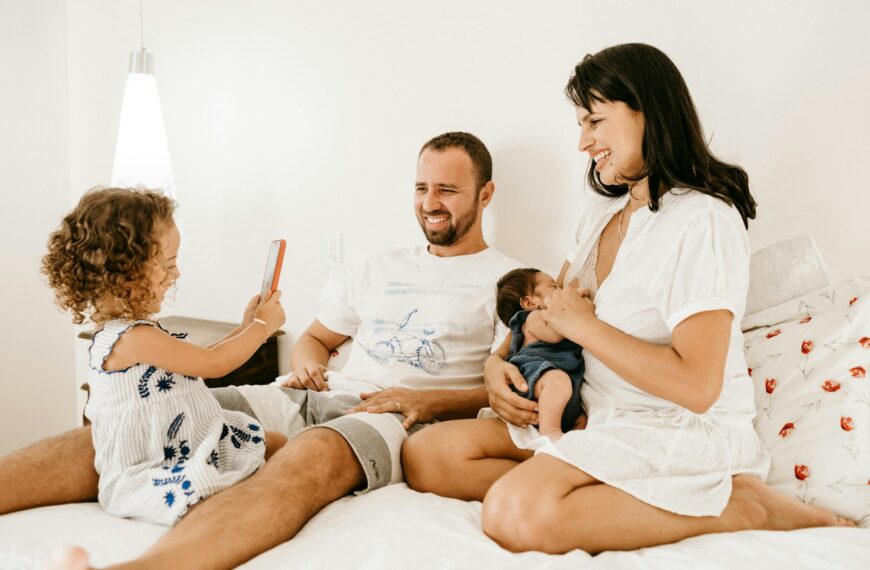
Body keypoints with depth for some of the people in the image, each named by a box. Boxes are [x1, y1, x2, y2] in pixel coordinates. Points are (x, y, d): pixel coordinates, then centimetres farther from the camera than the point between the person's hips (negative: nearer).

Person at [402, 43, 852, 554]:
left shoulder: (703, 222, -15)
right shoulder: (603, 211, 14)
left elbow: (696, 386, -23)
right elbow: (553, 308, 21)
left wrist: (583, 325, -13)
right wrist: (498, 362, 0)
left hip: (682, 433, -8)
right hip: (597, 419, 8)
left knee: (516, 513, -33)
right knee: (425, 456, -8)